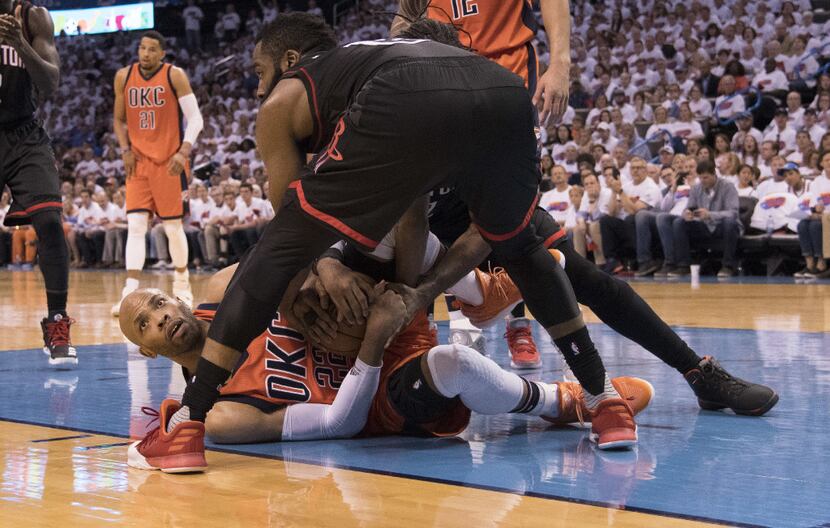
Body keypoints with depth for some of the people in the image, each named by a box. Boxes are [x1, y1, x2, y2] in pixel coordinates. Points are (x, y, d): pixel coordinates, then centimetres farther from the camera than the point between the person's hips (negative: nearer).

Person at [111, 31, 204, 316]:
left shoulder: (174, 76, -8)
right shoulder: (124, 77, 4)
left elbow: (195, 119, -8)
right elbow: (119, 120, 16)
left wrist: (183, 152, -21)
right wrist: (125, 150, 0)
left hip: (169, 162, -3)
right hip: (138, 162, 3)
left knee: (173, 225, 5)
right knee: (135, 225, -9)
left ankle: (182, 284, 25)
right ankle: (130, 292, -15)